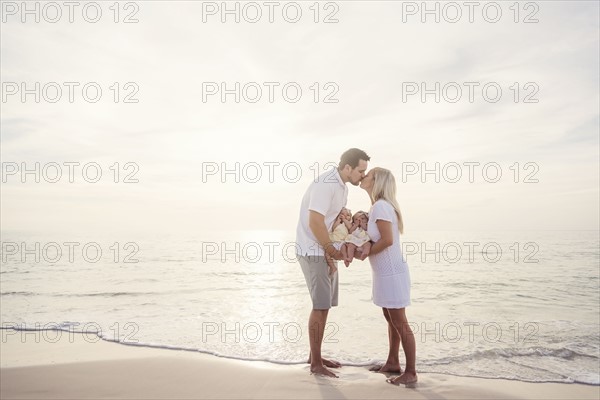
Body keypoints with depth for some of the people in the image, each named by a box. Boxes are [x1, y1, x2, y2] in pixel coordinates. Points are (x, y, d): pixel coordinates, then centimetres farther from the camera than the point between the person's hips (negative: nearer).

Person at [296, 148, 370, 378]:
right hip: (314, 252, -10)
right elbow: (315, 223, -26)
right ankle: (316, 363, 5)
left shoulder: (341, 187, 11)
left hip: (326, 252, 10)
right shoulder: (325, 184, -21)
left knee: (325, 305, 13)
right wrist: (333, 251, -14)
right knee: (321, 306, -6)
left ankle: (315, 355, 25)